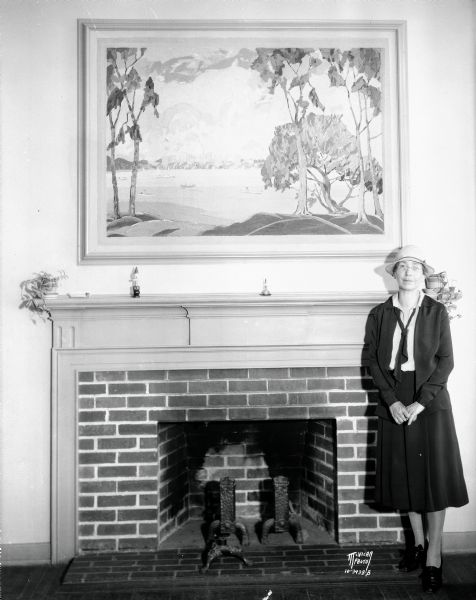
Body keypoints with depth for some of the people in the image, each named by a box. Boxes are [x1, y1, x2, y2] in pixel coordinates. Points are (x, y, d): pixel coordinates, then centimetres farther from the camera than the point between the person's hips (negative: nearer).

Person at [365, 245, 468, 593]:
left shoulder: (437, 312, 0)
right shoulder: (379, 315, 4)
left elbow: (446, 361, -4)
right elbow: (374, 361, 1)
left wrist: (421, 401, -14)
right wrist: (392, 401, -11)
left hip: (429, 404, -2)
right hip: (394, 405, 2)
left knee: (433, 476, 1)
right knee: (405, 477, 10)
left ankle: (433, 557, 12)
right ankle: (418, 543, 28)